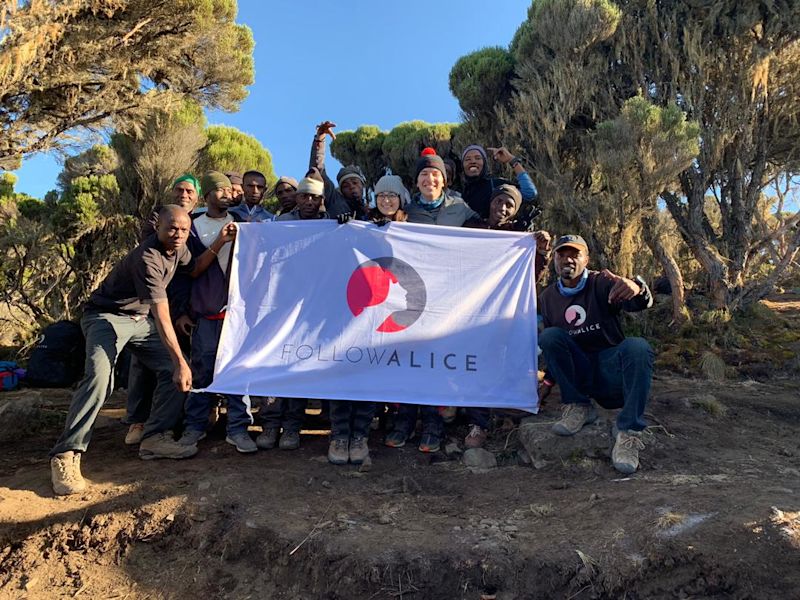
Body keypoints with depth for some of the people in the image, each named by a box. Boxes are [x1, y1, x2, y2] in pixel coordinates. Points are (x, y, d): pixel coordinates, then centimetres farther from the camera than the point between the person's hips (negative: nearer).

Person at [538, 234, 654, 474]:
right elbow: (547, 346, 14)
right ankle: (578, 407, -13)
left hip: (611, 369, -2)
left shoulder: (601, 283, -4)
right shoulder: (547, 297, 8)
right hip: (577, 374, 2)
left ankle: (629, 431, -30)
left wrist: (636, 288, -47)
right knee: (550, 336, -23)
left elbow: (642, 302, -23)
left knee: (637, 346, -33)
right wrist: (547, 377, -3)